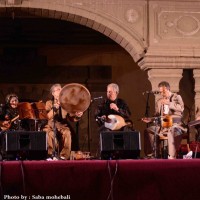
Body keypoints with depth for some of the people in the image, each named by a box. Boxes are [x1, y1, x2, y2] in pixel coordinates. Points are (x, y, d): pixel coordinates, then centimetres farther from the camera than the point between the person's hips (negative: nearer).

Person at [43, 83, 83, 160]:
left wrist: (77, 116, -19)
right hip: (51, 126, -1)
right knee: (50, 134, -35)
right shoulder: (49, 103, 5)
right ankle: (52, 154, -17)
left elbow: (72, 117, 4)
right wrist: (54, 108, -27)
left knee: (67, 133, -32)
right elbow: (48, 117, -12)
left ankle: (64, 156, -22)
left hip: (63, 126, 2)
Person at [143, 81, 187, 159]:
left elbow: (181, 108, -18)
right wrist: (150, 119, 0)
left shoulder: (176, 97, 1)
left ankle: (172, 156, -39)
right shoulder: (158, 100, 15)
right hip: (162, 125, 6)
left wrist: (169, 103, -23)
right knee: (148, 131, -13)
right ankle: (151, 155, -9)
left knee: (172, 131, -39)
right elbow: (157, 115, 19)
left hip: (175, 124, -6)